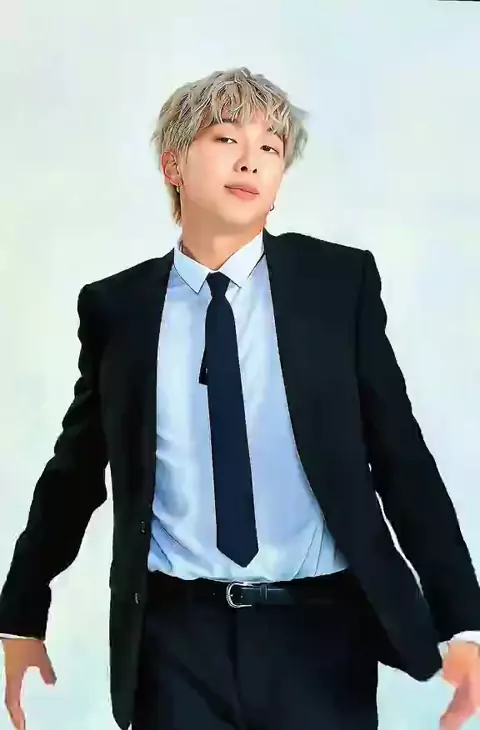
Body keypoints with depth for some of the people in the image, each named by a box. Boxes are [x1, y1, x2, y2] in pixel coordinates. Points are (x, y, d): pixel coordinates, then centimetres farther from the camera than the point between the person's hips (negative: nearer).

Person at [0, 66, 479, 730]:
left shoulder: (341, 281, 0)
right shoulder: (115, 306, 3)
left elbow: (399, 452, 0)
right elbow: (75, 470, 11)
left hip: (321, 629, 0)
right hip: (174, 634, 1)